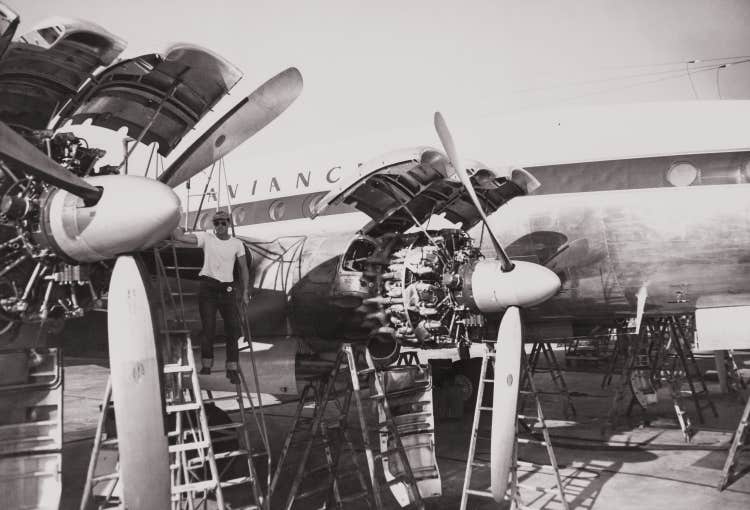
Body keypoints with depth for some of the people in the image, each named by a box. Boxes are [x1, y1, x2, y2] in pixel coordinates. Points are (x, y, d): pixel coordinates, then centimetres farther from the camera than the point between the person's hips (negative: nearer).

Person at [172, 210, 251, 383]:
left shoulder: (237, 243, 5)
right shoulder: (206, 238, 0)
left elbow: (243, 268, 7)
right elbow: (179, 237, -9)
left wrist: (245, 290, 1)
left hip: (227, 289, 2)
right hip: (207, 287, -1)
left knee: (233, 328, 0)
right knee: (208, 328, -1)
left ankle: (232, 369, 9)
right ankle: (206, 365, 15)